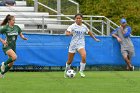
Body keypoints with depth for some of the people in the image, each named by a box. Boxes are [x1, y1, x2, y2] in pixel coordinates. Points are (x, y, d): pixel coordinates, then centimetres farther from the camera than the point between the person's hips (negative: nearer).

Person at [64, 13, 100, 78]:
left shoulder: (84, 27, 5)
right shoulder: (72, 26, -6)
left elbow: (89, 32, 23)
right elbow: (67, 32, -19)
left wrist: (95, 39, 30)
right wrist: (69, 33, -41)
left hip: (81, 44, 1)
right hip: (73, 45, -1)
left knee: (84, 56, -28)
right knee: (69, 61, 7)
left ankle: (81, 71, -11)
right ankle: (66, 71, 38)